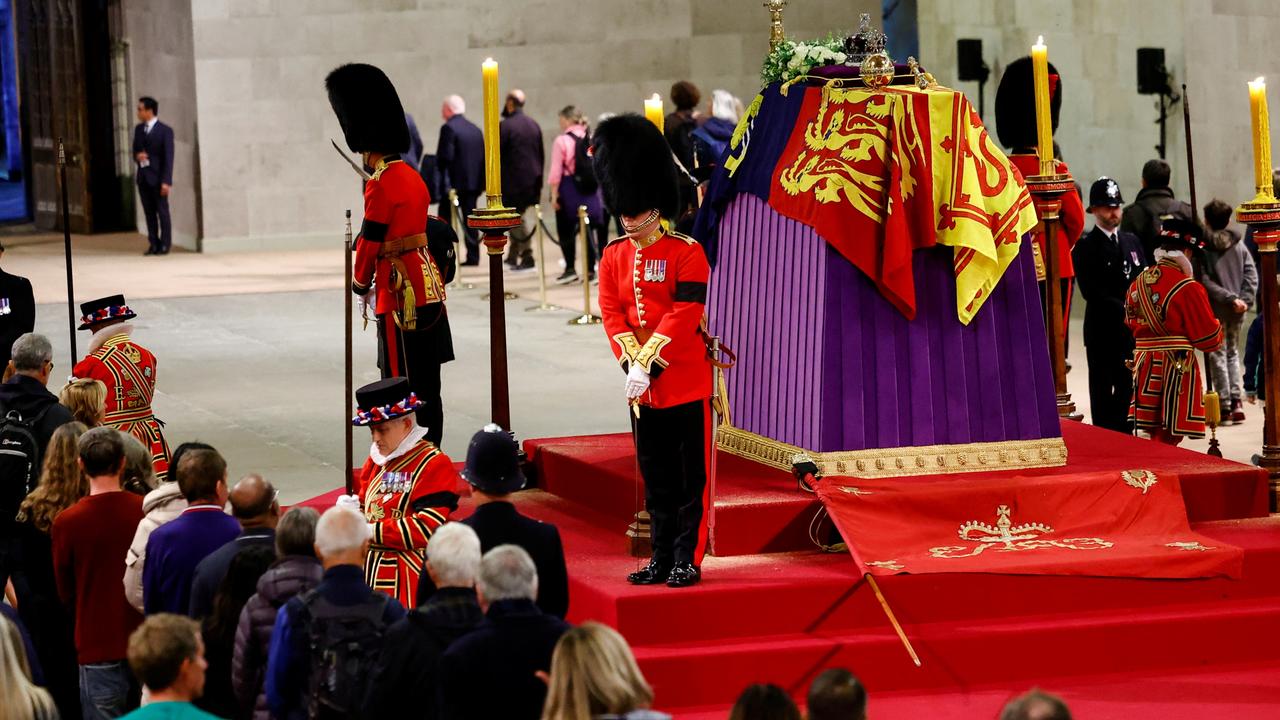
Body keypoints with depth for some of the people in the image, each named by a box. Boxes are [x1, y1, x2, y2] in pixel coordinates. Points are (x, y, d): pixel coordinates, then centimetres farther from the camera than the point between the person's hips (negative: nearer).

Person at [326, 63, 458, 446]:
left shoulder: (381, 185, -15)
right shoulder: (412, 177, 12)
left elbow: (370, 241, -12)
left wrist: (361, 284, 4)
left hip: (401, 299, -9)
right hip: (429, 291, 9)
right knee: (428, 389, 12)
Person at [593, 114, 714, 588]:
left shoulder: (686, 253, -8)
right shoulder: (614, 255, 7)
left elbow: (683, 316, -15)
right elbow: (612, 313, 2)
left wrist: (648, 365, -20)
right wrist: (632, 364, -13)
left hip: (686, 382, -5)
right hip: (642, 387, 5)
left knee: (691, 476, 0)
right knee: (656, 478, 10)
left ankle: (688, 559, 5)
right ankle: (662, 558, 17)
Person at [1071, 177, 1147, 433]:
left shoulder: (1132, 241, 15)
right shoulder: (1085, 247, -4)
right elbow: (1091, 292, -12)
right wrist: (1123, 311, -18)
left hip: (1133, 330, 5)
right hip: (1102, 332, -5)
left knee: (1127, 390, 7)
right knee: (1102, 392, 0)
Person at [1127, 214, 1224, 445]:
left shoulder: (1138, 283, 7)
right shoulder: (1188, 288, -13)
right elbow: (1209, 338, -7)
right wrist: (1217, 327, 14)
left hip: (1144, 368, 7)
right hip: (1177, 367, -7)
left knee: (1156, 433, 15)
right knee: (1168, 438, -4)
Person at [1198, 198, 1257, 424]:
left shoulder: (1203, 249, -10)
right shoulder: (1239, 246, 4)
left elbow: (1205, 283, -16)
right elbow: (1251, 275, -2)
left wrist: (1230, 298, -15)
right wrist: (1244, 300, -8)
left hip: (1214, 310, -4)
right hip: (1237, 312, 4)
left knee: (1217, 355, 4)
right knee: (1232, 353, 18)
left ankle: (1225, 407, 2)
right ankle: (1237, 401, 9)